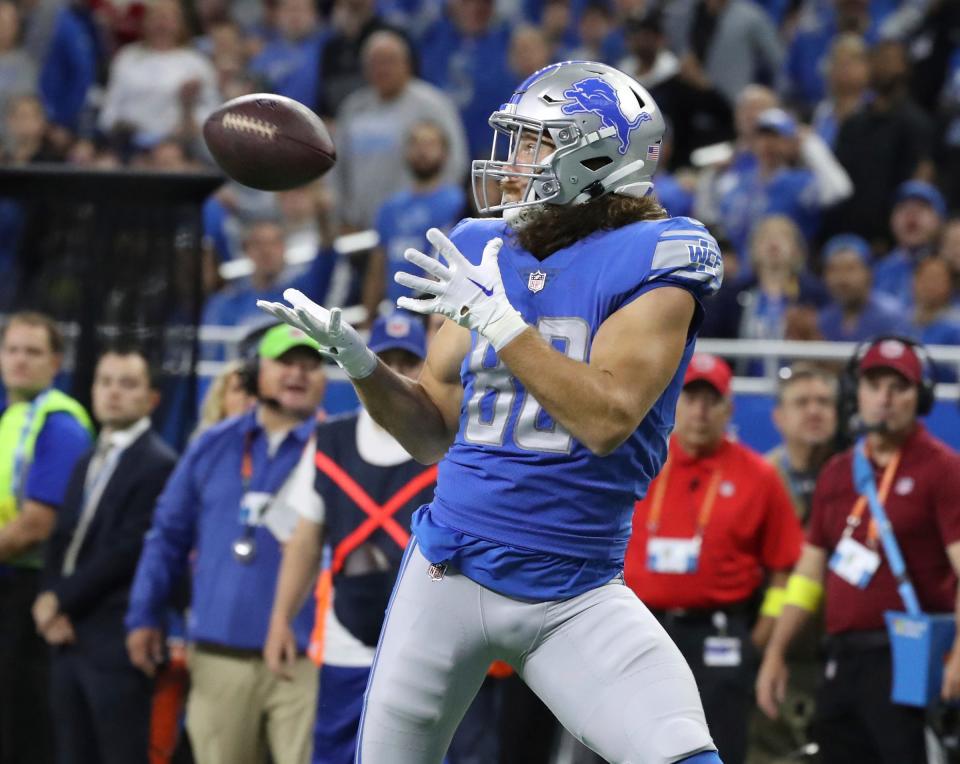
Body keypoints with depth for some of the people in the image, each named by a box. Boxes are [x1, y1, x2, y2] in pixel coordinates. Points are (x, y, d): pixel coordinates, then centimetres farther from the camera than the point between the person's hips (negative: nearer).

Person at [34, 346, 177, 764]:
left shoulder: (158, 465, -10)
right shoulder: (88, 463, 19)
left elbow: (127, 551, -16)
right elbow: (61, 543, 15)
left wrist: (60, 601, -10)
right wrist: (49, 606, -3)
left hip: (117, 646, -9)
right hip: (70, 640, 9)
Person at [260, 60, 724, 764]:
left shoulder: (650, 263, -9)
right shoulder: (486, 256, 7)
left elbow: (607, 418, -22)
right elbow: (436, 435, 11)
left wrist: (496, 321, -22)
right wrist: (358, 362, -5)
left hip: (573, 594, -4)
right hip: (451, 572, 4)